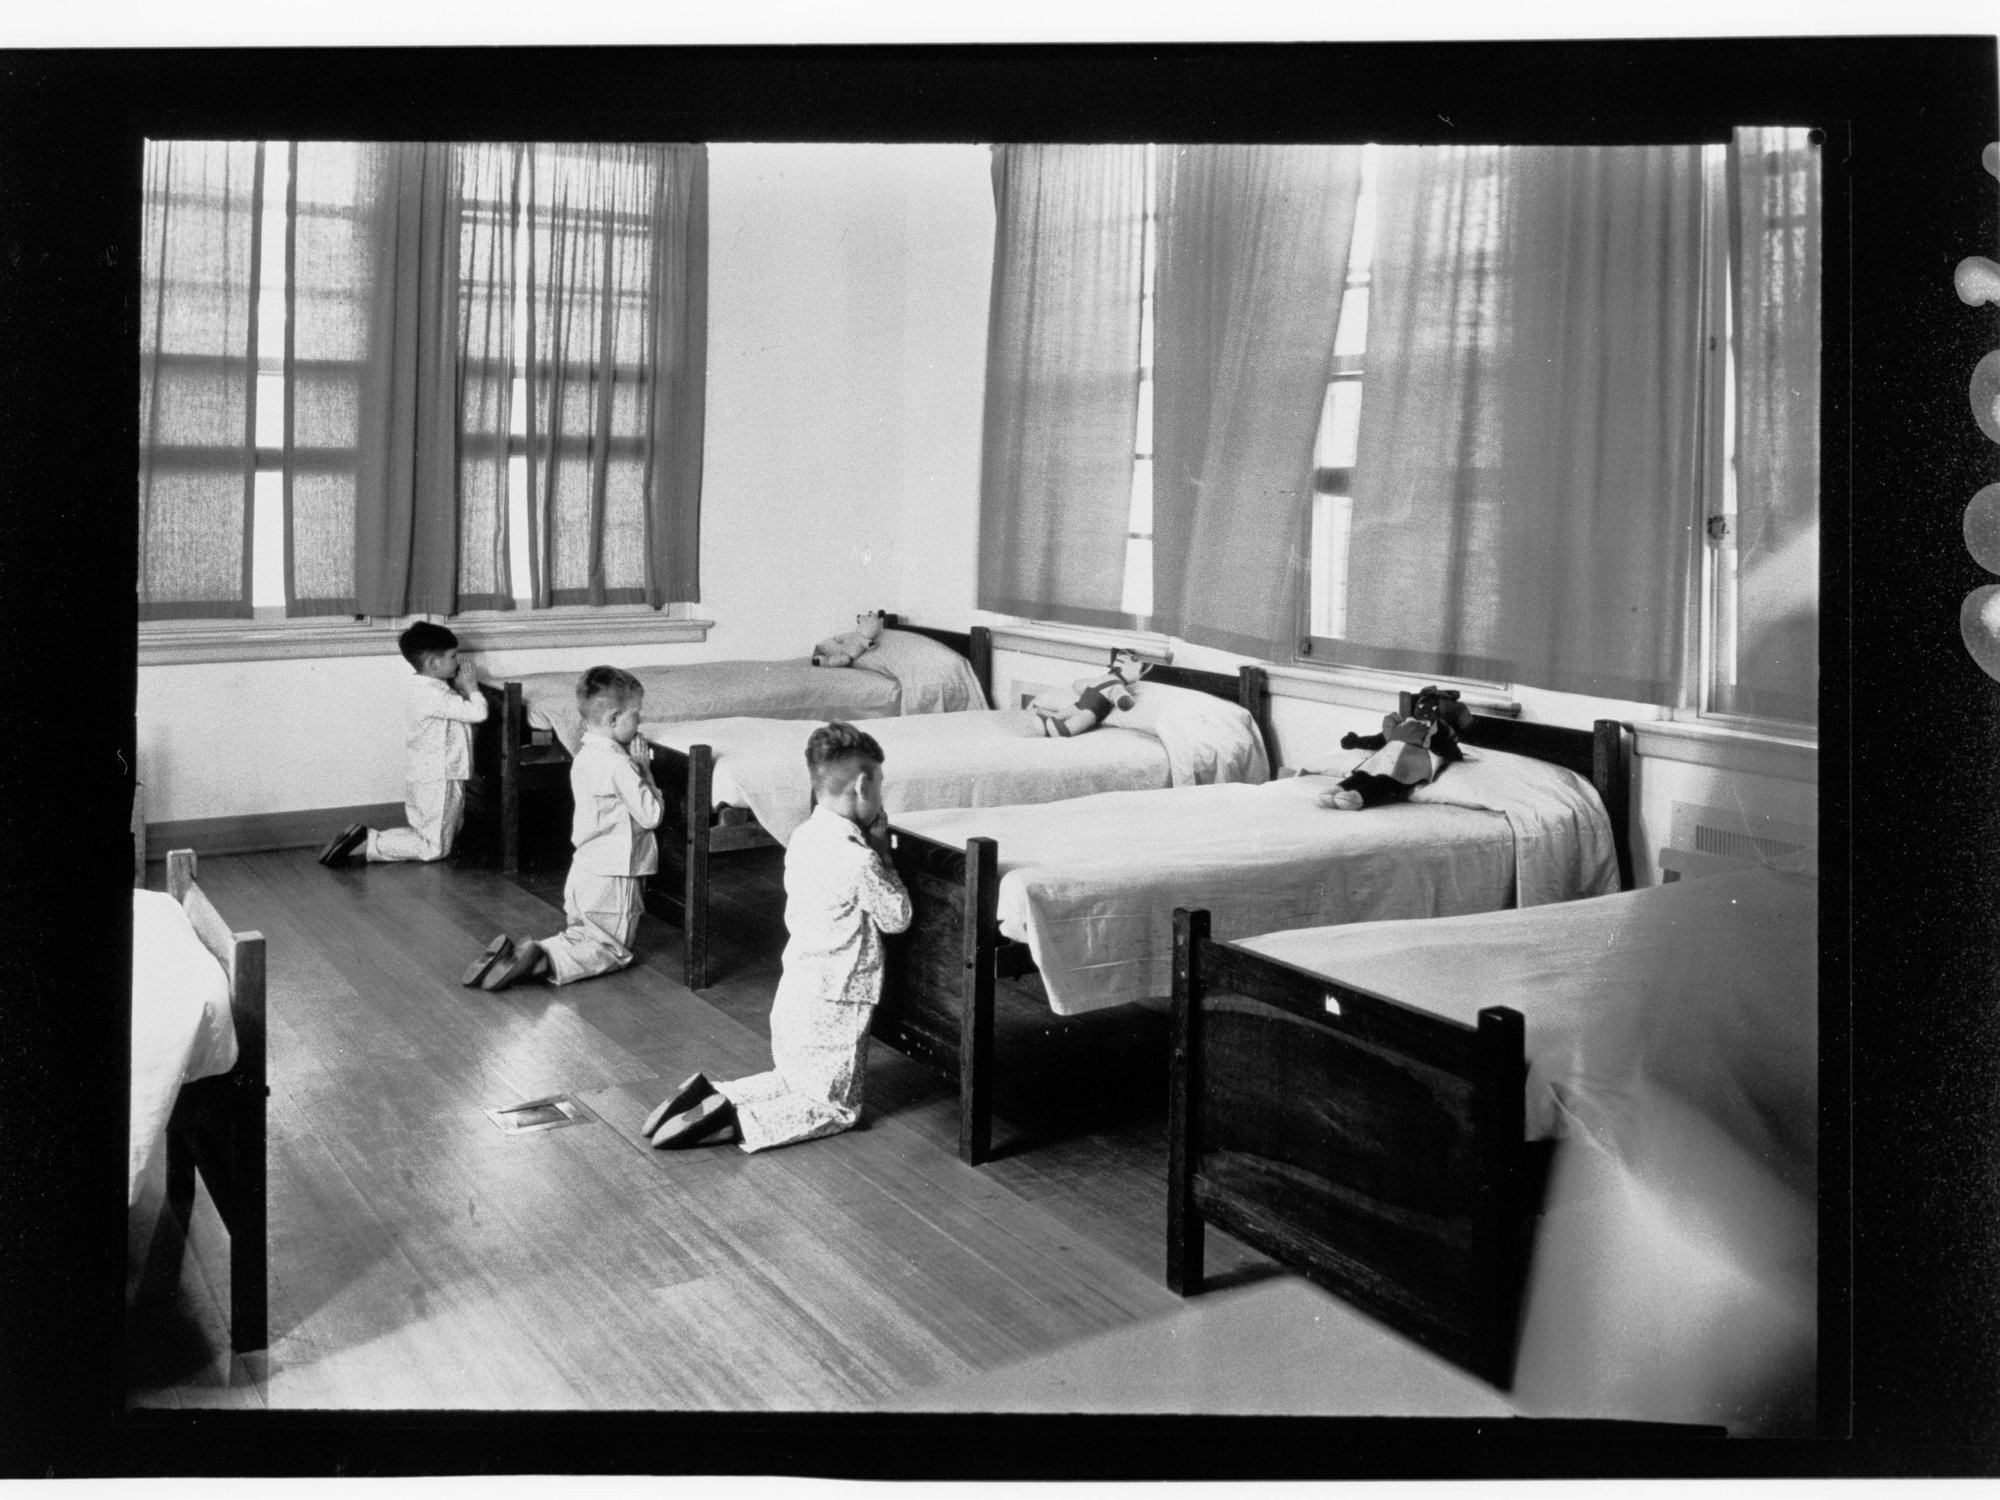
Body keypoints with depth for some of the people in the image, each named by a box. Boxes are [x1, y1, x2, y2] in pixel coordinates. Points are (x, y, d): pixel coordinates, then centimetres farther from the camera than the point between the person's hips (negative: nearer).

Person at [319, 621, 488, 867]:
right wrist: (472, 688, -8)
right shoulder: (433, 694, -21)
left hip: (425, 779, 10)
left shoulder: (427, 688, 11)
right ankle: (366, 842, -8)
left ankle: (365, 836, 9)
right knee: (435, 848, -2)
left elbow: (462, 711, 19)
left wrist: (461, 689, 5)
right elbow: (478, 713, -24)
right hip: (437, 782, -10)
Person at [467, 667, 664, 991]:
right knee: (612, 950, 4)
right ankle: (541, 960, -18)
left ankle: (513, 955, -2)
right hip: (613, 876, -8)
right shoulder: (619, 765, -21)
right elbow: (651, 815, -17)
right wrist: (645, 770, -7)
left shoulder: (585, 755, 7)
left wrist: (636, 769, 6)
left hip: (583, 870, 8)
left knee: (582, 937, 21)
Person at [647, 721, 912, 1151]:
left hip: (794, 992, 8)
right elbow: (897, 916, -10)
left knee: (793, 1084, 26)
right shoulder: (858, 859, -23)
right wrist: (882, 851, -5)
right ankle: (733, 1122, -10)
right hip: (833, 1006, -8)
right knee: (838, 1108, 7)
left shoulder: (804, 836, 2)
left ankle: (710, 1095, 7)